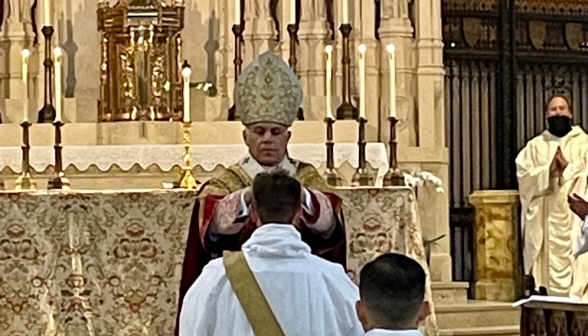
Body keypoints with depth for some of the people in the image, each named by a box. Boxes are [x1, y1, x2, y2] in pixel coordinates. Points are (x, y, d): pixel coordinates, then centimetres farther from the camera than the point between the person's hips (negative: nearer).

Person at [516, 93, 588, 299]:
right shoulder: (535, 146, 14)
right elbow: (523, 175, 1)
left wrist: (568, 166, -14)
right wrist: (548, 170, -13)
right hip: (545, 218, 1)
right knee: (549, 264, -5)